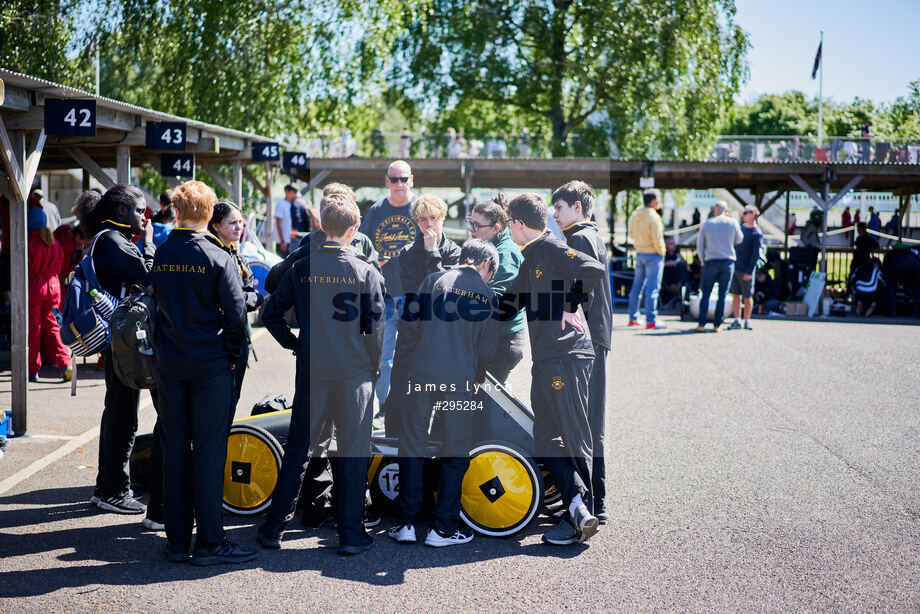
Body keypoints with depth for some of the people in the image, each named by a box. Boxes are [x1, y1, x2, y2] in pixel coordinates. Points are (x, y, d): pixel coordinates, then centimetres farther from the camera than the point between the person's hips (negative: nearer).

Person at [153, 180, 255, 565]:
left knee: (174, 449, 9)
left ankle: (177, 541, 16)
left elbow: (158, 303, 8)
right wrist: (234, 352, -2)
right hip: (210, 363, -4)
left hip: (169, 362, 5)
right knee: (208, 450, 0)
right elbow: (236, 313, -15)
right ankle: (209, 542, 4)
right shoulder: (217, 258, -11)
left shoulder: (162, 254, 2)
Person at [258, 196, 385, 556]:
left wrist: (294, 345, 13)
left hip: (310, 374, 3)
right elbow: (374, 328, -7)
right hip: (354, 374, -2)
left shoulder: (302, 269, 0)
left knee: (298, 449, 12)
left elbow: (270, 314, 1)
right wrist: (374, 368, 6)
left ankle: (274, 527, 18)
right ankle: (350, 534, 10)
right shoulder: (366, 273, -6)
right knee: (353, 453, 6)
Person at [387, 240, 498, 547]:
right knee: (455, 454, 9)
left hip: (421, 375, 1)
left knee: (412, 447, 9)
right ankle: (443, 528, 10)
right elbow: (486, 349, 5)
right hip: (460, 381, -1)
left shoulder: (434, 280, 4)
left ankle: (406, 522, 11)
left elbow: (408, 329, -1)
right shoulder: (487, 295, 4)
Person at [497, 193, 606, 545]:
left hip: (566, 357, -9)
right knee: (546, 442, 5)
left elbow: (594, 269, -21)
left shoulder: (551, 248, -6)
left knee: (574, 438, -5)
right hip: (545, 359, 9)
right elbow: (510, 302, 32)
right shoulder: (530, 258, 22)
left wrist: (571, 306, -14)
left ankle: (579, 516, -2)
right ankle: (577, 506, 5)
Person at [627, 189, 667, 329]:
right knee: (652, 288, -4)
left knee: (637, 286, 14)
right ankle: (651, 320, -4)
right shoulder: (654, 217, -18)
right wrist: (662, 252, -5)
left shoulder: (635, 216, 5)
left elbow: (631, 234, 14)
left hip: (639, 253, 7)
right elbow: (657, 240, -19)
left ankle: (633, 318, 20)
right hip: (653, 255, -7)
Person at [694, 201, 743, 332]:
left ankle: (701, 324, -3)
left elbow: (699, 246, 5)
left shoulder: (706, 224, 2)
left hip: (711, 262, 0)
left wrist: (703, 261, 15)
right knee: (722, 295, 5)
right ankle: (717, 325, 3)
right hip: (727, 262, 0)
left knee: (705, 294, 4)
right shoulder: (732, 222, 0)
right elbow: (739, 240, 14)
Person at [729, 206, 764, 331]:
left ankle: (747, 320, 15)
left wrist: (749, 272, -17)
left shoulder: (757, 234, -8)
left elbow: (756, 254, -12)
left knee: (747, 297, 3)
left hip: (746, 271, -6)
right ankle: (737, 321, 7)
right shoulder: (742, 227, 12)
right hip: (735, 268, 6)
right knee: (735, 295, 4)